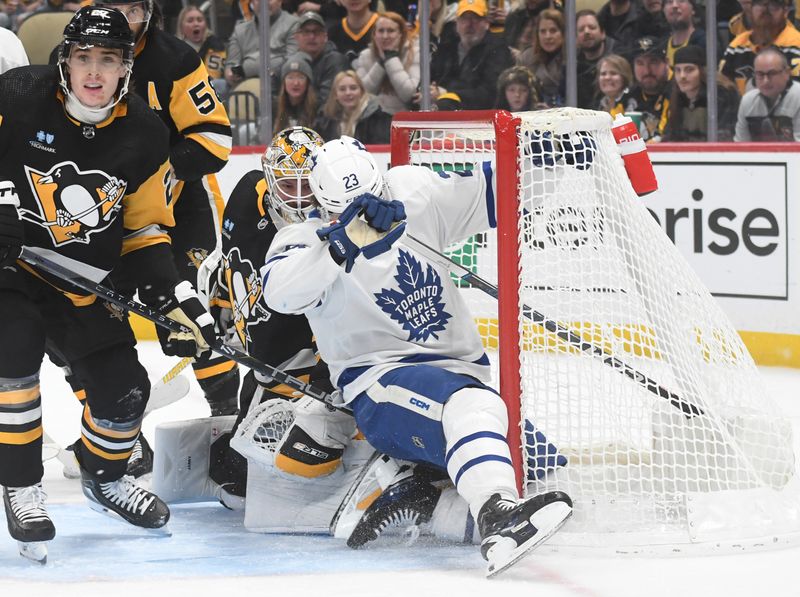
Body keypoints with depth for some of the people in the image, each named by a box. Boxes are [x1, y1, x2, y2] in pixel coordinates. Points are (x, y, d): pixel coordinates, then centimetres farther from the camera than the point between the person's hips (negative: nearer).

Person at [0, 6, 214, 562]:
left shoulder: (145, 137, -6)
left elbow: (145, 232, 2)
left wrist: (174, 297, -10)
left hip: (84, 284, 4)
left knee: (124, 388, 0)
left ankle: (104, 477, 34)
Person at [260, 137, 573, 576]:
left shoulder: (413, 192, 4)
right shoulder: (306, 239, -8)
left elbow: (490, 191, 14)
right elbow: (281, 294, -29)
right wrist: (344, 242, -39)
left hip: (460, 368, 8)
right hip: (379, 380, -8)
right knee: (469, 406, -38)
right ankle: (498, 519, -59)